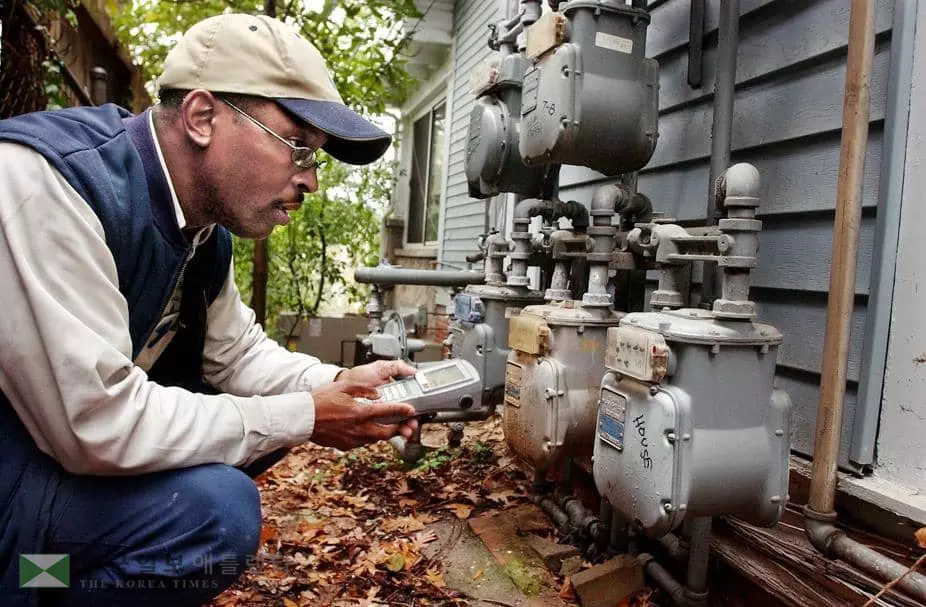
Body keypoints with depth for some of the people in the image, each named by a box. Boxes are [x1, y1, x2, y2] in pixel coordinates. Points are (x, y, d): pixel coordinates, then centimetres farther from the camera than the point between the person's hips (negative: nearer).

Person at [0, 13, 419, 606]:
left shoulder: (206, 224, -3)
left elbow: (237, 353, 8)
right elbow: (97, 424, -31)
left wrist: (341, 383, -9)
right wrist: (304, 417, -22)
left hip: (76, 427, 9)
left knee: (268, 406, 5)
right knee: (214, 509, -27)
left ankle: (91, 559, 13)